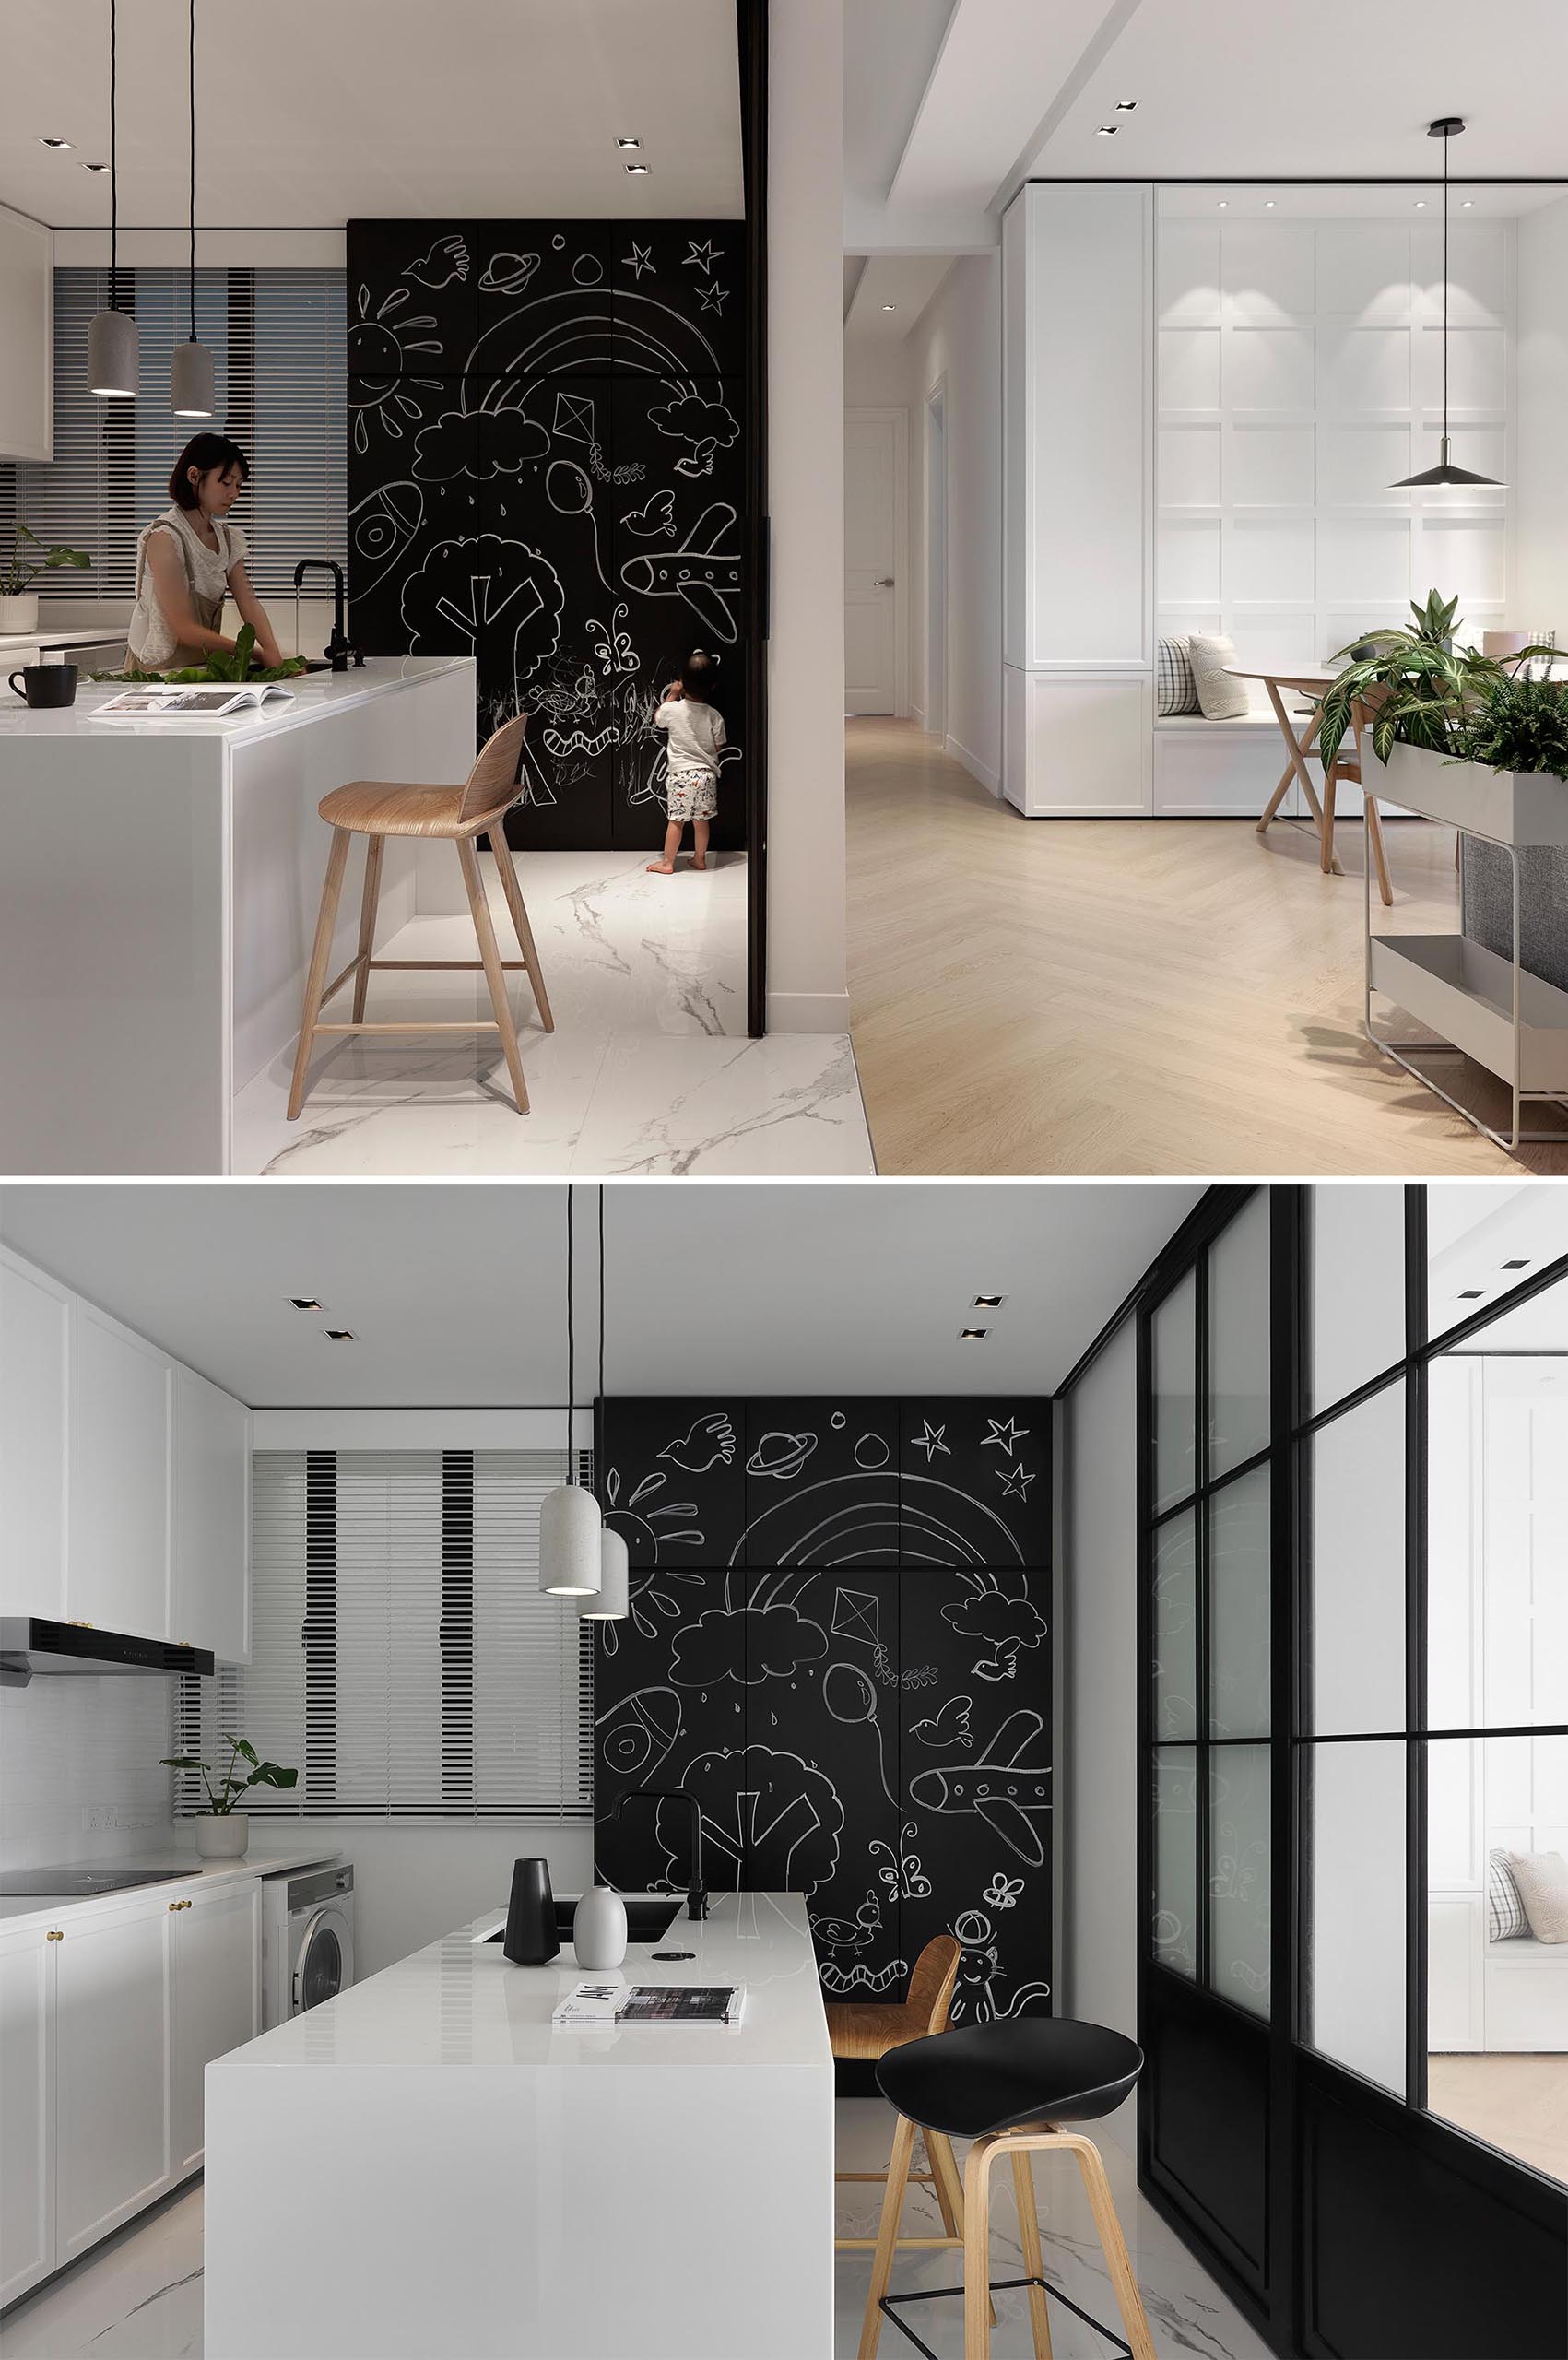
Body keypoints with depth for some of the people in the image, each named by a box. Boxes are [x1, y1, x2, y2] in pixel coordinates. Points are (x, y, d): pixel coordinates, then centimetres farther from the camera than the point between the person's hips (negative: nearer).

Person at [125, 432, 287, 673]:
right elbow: (185, 629, -17)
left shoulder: (227, 538, 12)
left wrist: (273, 653, -21)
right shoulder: (164, 538, -11)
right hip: (160, 669, -6)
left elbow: (249, 602, -2)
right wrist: (258, 654, -21)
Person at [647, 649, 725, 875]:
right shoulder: (714, 716, -8)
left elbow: (657, 720, 12)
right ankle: (700, 858, 24)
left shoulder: (672, 709, -11)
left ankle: (667, 862, 9)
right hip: (706, 774, 2)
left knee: (676, 820, 4)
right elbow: (718, 747, 1)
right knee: (701, 819, 14)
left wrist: (672, 695, 18)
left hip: (680, 774, -2)